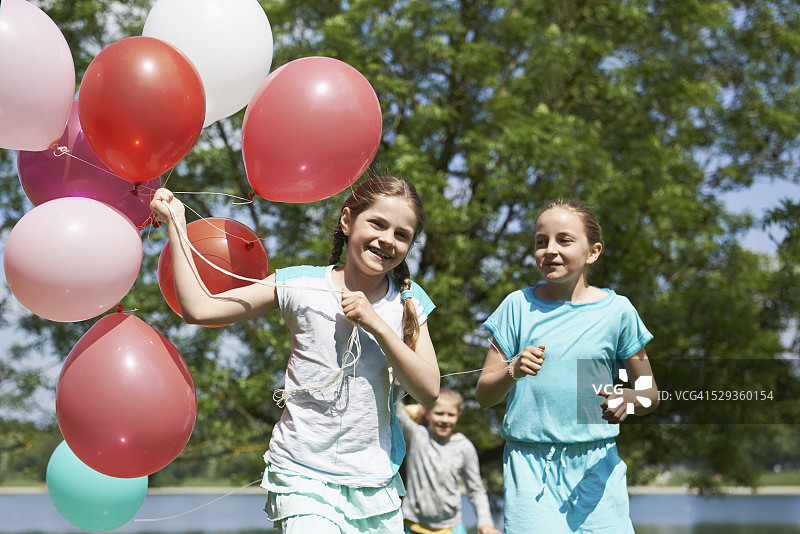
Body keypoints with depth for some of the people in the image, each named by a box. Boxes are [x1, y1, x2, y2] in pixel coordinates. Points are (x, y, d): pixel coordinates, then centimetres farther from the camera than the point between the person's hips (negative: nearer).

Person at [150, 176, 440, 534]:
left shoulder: (407, 302, 6)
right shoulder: (301, 286, -2)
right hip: (303, 478, -3)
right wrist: (175, 222, -4)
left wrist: (375, 323, -12)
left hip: (375, 484, 4)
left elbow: (429, 392, -3)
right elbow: (199, 308, -5)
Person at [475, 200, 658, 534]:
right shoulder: (519, 306, 5)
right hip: (529, 465, 0)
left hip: (593, 466, 0)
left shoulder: (616, 310, 4)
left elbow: (650, 393, 10)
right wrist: (513, 371, -15)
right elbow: (484, 396, 5)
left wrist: (628, 400, -13)